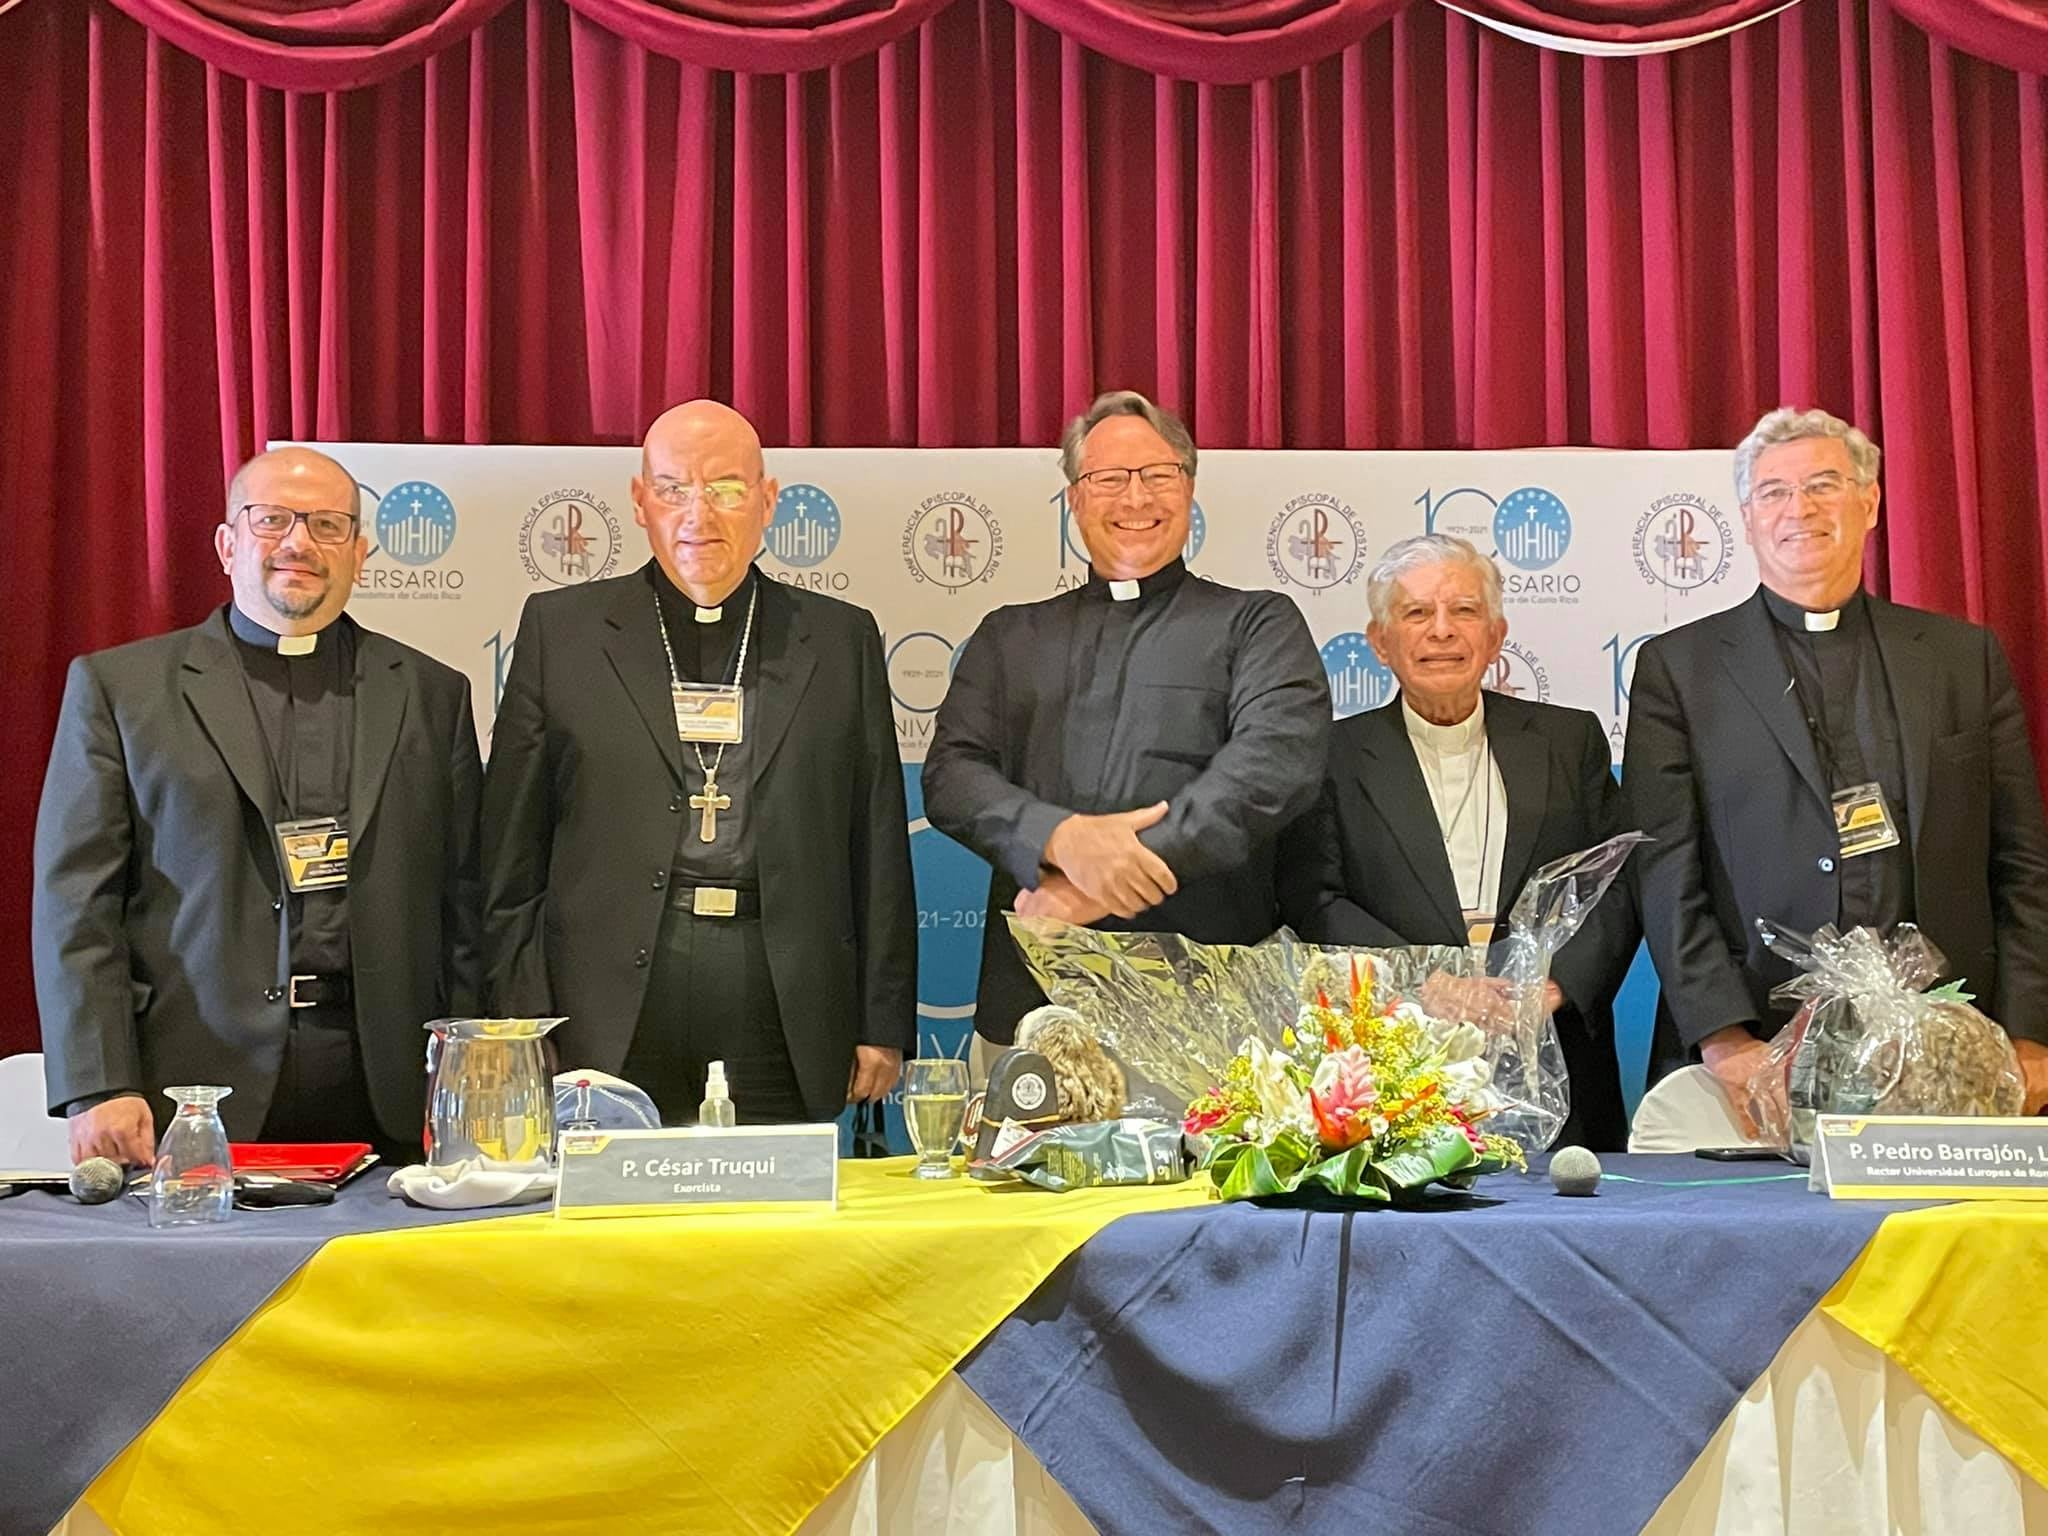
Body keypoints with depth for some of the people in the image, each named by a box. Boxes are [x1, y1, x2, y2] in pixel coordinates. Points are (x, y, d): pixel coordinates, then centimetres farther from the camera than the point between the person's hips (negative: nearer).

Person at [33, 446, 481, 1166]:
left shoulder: (432, 695, 13)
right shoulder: (117, 687, 8)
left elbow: (464, 911, 11)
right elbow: (77, 901, 2)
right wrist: (99, 1089, -8)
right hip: (191, 1096, -1)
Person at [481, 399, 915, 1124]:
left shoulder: (842, 638, 11)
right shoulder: (560, 629, 9)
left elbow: (879, 850, 9)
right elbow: (512, 853, 6)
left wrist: (884, 1028, 5)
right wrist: (522, 1031, 1)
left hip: (786, 1032, 1)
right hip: (610, 1028, 0)